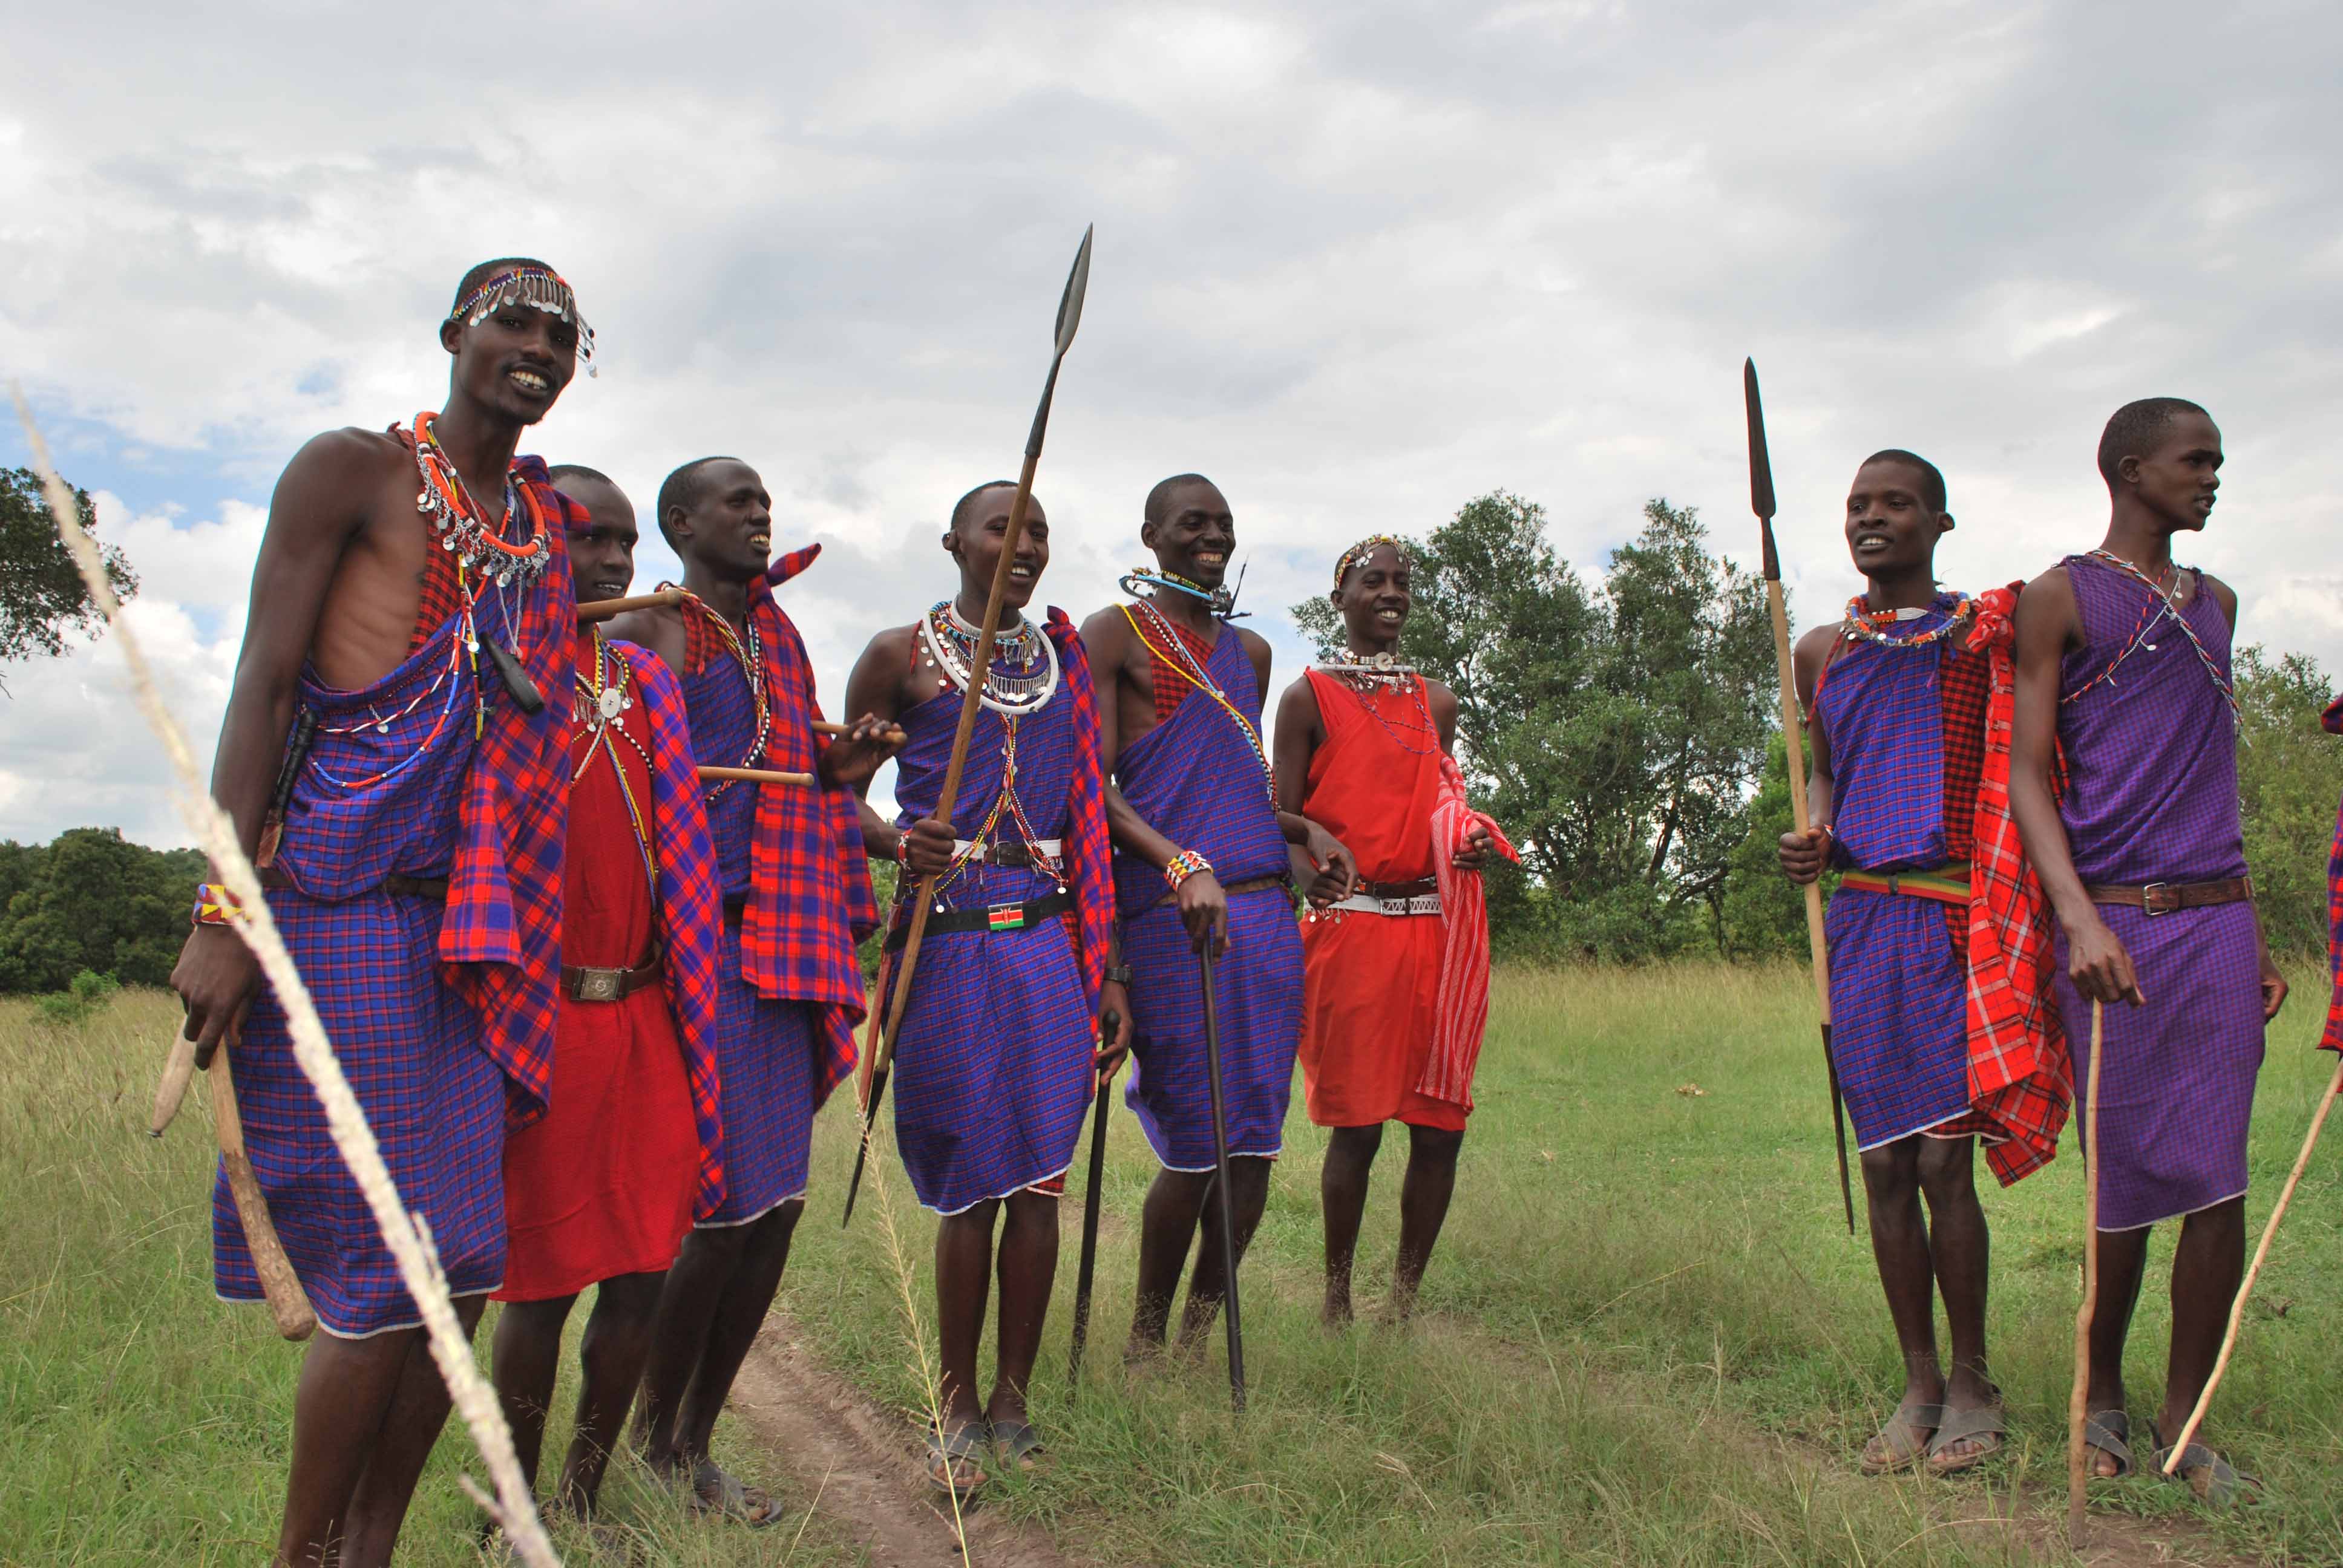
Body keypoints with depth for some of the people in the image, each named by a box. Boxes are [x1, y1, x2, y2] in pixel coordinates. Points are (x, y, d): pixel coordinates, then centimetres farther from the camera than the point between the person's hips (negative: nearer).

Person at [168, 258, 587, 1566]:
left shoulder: (553, 521, 18)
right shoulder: (355, 471, 0)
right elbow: (263, 688, -7)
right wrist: (224, 911, -13)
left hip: (470, 923, 7)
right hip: (335, 908, -6)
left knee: (465, 1263, 7)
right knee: (389, 1268, -7)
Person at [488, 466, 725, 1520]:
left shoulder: (644, 681, 15)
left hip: (645, 1012, 6)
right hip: (543, 1014, -6)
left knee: (643, 1269, 9)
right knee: (541, 1279, 3)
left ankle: (586, 1499, 26)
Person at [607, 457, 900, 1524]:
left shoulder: (779, 636, 19)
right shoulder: (644, 636, -4)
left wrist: (839, 777, 6)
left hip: (786, 947, 7)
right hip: (698, 944, -7)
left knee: (776, 1205, 7)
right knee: (721, 1208, -8)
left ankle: (696, 1448, 21)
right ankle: (651, 1452, 12)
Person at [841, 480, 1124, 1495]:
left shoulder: (1065, 660, 13)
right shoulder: (901, 655, 3)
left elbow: (1088, 821, 15)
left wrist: (1105, 969, 12)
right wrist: (900, 844, -18)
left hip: (1047, 939, 3)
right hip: (948, 940, -3)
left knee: (1039, 1181, 4)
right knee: (971, 1185, 1)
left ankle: (1012, 1401, 20)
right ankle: (957, 1411, 18)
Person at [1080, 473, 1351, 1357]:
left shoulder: (1251, 652, 23)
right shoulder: (1114, 636, 2)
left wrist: (1305, 830, 12)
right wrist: (1183, 865, -22)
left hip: (1267, 911, 6)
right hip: (1171, 914, -6)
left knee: (1254, 1148, 4)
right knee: (1195, 1150, -5)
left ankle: (1201, 1335, 18)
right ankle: (1147, 1337, 16)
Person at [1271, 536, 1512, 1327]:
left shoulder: (1436, 699, 18)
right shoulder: (1309, 697, 4)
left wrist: (1469, 839, 2)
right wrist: (1311, 864, -21)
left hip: (1438, 925, 5)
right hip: (1349, 925, -4)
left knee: (1441, 1123, 2)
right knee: (1356, 1123, -4)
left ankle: (1406, 1297, 16)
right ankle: (1337, 1297, 13)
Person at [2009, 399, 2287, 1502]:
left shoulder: (2216, 603, 20)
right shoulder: (2060, 598, 1)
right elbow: (2028, 776, -6)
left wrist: (2254, 931, 20)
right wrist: (2079, 919, -19)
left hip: (2217, 917, 5)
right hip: (2114, 927, -5)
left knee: (2218, 1187, 0)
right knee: (2124, 1185, 2)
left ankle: (2186, 1422, 12)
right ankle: (2102, 1401, 21)